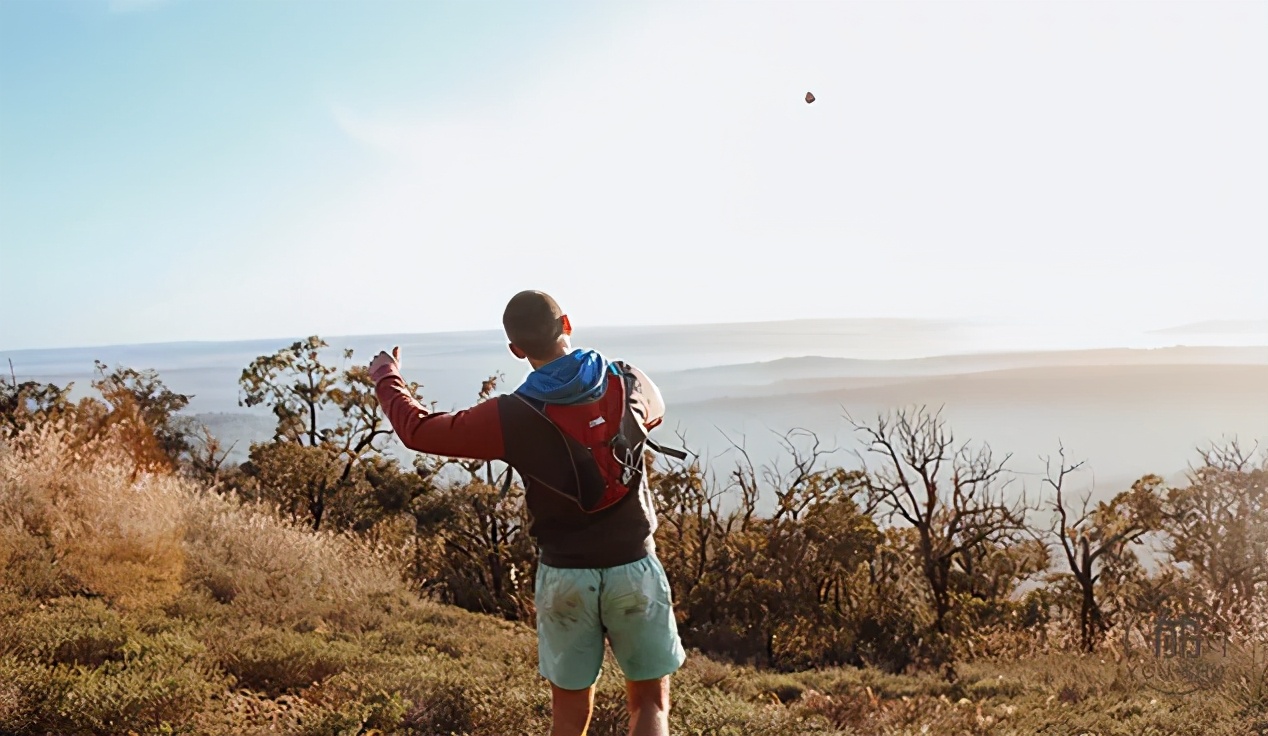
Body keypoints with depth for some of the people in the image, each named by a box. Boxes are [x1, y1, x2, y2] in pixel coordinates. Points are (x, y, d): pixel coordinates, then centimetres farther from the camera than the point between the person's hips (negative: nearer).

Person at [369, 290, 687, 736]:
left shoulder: (511, 417, -12)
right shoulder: (631, 384, -5)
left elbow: (418, 430, -2)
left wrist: (385, 374, 18)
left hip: (565, 577, -1)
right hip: (634, 568, 1)